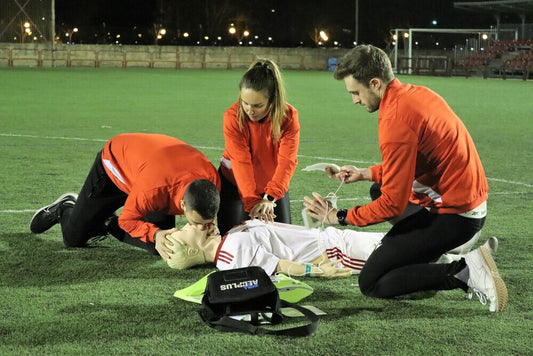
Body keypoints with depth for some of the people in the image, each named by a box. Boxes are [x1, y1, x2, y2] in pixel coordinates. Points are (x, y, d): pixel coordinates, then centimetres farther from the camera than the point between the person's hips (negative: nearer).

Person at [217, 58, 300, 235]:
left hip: (274, 186, 2)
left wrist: (270, 198, -42)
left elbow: (287, 161, -28)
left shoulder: (289, 116, -20)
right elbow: (241, 162, -30)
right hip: (235, 184, -1)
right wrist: (252, 202, -41)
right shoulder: (233, 116, -24)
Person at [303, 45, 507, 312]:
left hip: (453, 216, -9)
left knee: (371, 283, -4)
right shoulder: (417, 93, 5)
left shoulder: (396, 122, -23)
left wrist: (338, 217, -7)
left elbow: (392, 205, -19)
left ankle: (465, 272, -10)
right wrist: (365, 174, 16)